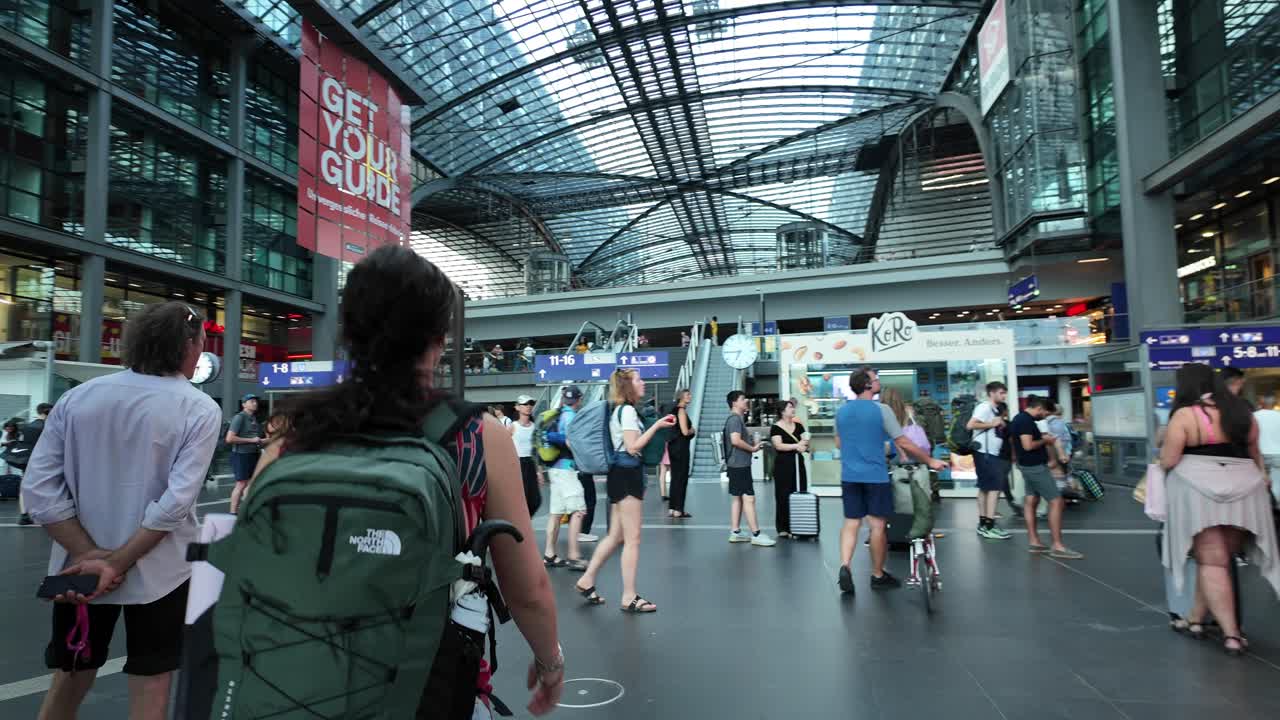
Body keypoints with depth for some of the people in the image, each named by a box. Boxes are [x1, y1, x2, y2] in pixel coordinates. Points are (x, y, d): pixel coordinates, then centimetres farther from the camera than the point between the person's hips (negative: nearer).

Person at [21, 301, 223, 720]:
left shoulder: (77, 397, -1)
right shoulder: (199, 410, -13)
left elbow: (40, 491, -7)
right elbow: (175, 503, -21)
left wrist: (90, 555, -8)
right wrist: (115, 564, -13)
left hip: (80, 569, 4)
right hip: (157, 572, -4)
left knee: (69, 680, 21)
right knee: (150, 686, 11)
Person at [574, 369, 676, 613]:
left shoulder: (618, 410, 17)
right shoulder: (628, 410, -13)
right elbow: (633, 447, -20)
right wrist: (657, 426, -18)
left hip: (621, 474, 10)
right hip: (627, 474, -10)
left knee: (616, 536, 15)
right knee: (633, 539, -5)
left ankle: (587, 581, 20)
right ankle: (629, 597, 1)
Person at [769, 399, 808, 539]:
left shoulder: (798, 425, 11)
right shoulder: (775, 428, -5)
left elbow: (806, 441, 7)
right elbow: (779, 445, -15)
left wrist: (805, 444, -15)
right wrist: (796, 445, -21)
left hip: (798, 464, 5)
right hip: (783, 465, -5)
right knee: (783, 496, -2)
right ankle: (783, 528, 6)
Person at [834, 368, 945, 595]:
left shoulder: (841, 411, 7)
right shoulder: (881, 410, -10)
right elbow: (903, 444, -7)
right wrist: (930, 461, 4)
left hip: (849, 476, 5)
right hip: (875, 476, -5)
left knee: (851, 523, 9)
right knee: (877, 525, 7)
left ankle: (845, 566, -9)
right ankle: (878, 576, 17)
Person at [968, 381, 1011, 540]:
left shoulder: (995, 410, 17)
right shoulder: (984, 407, -13)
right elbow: (970, 425, -25)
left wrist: (1000, 425, 2)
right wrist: (992, 424, -18)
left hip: (992, 453, 10)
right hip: (984, 453, -10)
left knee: (985, 488, 12)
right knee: (994, 487, -11)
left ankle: (983, 523, 18)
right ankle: (989, 527, -10)